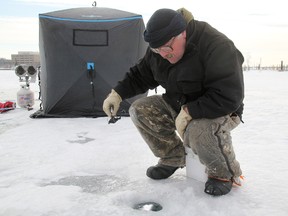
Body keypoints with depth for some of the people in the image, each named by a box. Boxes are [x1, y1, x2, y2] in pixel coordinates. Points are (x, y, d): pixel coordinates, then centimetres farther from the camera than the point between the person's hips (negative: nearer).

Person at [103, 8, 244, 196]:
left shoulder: (217, 46, -29)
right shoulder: (158, 50, -7)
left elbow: (229, 97, -33)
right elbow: (141, 75, 9)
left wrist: (188, 112, -32)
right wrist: (117, 93, -5)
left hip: (219, 112, -7)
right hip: (178, 105, 7)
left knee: (198, 131, -39)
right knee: (140, 110, -8)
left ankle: (224, 174, -6)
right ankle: (173, 158, 9)